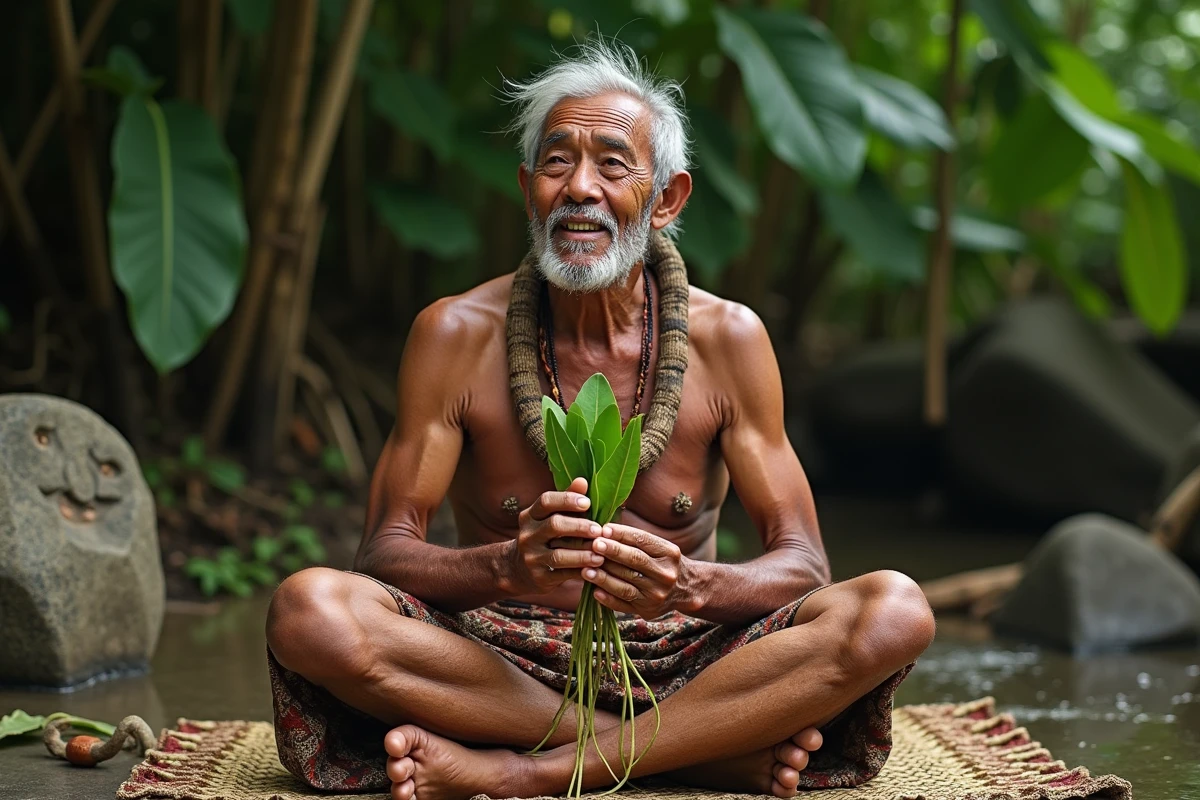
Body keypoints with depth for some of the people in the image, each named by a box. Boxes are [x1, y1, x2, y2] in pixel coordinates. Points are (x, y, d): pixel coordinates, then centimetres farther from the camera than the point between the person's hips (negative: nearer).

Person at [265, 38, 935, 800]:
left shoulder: (727, 339, -2)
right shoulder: (456, 334, -3)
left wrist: (687, 585, -28)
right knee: (308, 609, -29)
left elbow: (804, 565, -4)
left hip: (679, 663, 1)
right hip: (502, 661, 0)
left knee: (895, 611, -25)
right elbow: (382, 553, -7)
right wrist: (509, 567, -30)